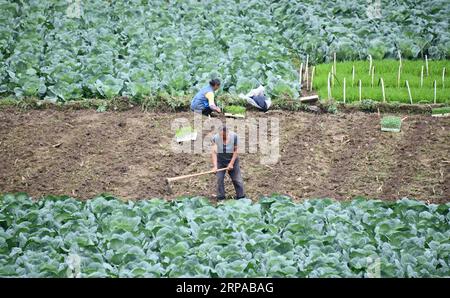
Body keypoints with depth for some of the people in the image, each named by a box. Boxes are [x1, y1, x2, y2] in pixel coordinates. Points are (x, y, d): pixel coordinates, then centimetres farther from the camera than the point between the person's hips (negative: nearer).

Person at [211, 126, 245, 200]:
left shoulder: (234, 136, -18)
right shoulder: (215, 138, -18)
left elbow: (235, 151, -12)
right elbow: (214, 152, -23)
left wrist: (231, 163, -15)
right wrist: (215, 166, -31)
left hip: (232, 160, 0)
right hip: (220, 161, 0)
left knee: (237, 179, 0)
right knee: (219, 179, -2)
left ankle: (241, 197, 10)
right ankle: (220, 198, 9)